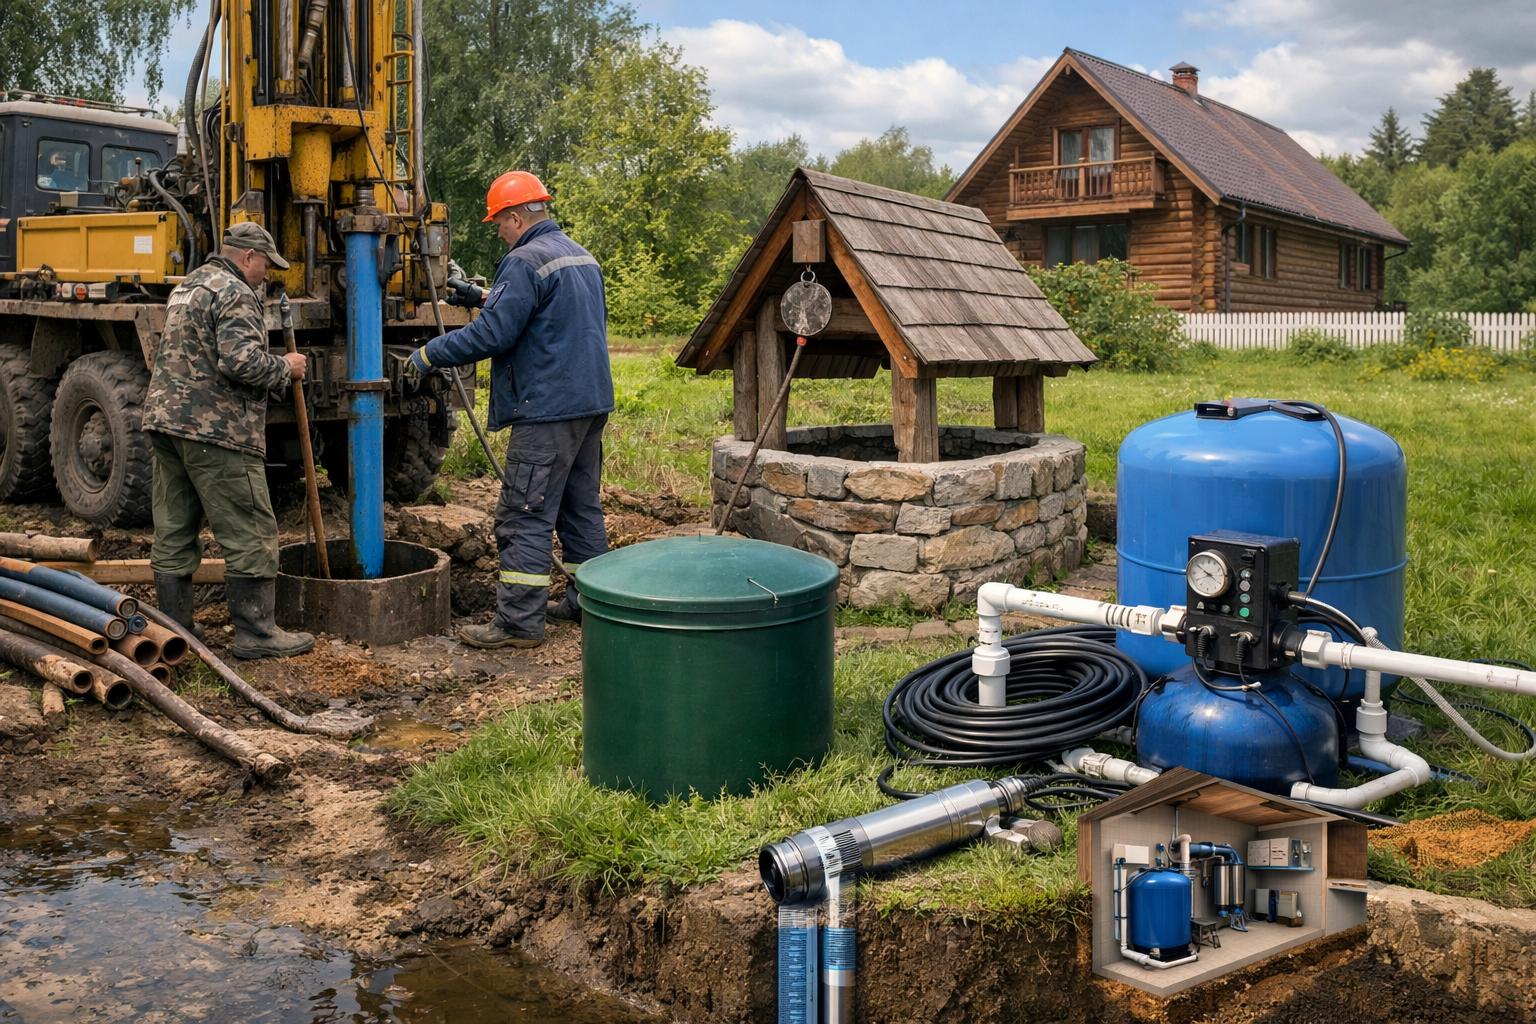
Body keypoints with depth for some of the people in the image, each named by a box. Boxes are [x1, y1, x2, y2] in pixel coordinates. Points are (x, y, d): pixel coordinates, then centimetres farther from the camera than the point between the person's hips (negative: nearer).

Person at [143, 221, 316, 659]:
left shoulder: (187, 287, 22)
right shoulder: (235, 294, -10)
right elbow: (241, 361, -23)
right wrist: (285, 367, -7)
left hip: (165, 419, 10)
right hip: (215, 430, -10)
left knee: (173, 533, 11)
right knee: (251, 534, -3)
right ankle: (256, 632, 0)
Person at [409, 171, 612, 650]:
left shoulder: (526, 261, -14)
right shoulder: (581, 256, 16)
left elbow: (492, 334, -19)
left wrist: (428, 355, -9)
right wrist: (485, 298, 32)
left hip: (548, 408, -10)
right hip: (592, 403, 10)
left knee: (525, 515, -6)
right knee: (581, 505, 17)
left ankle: (519, 621, -4)